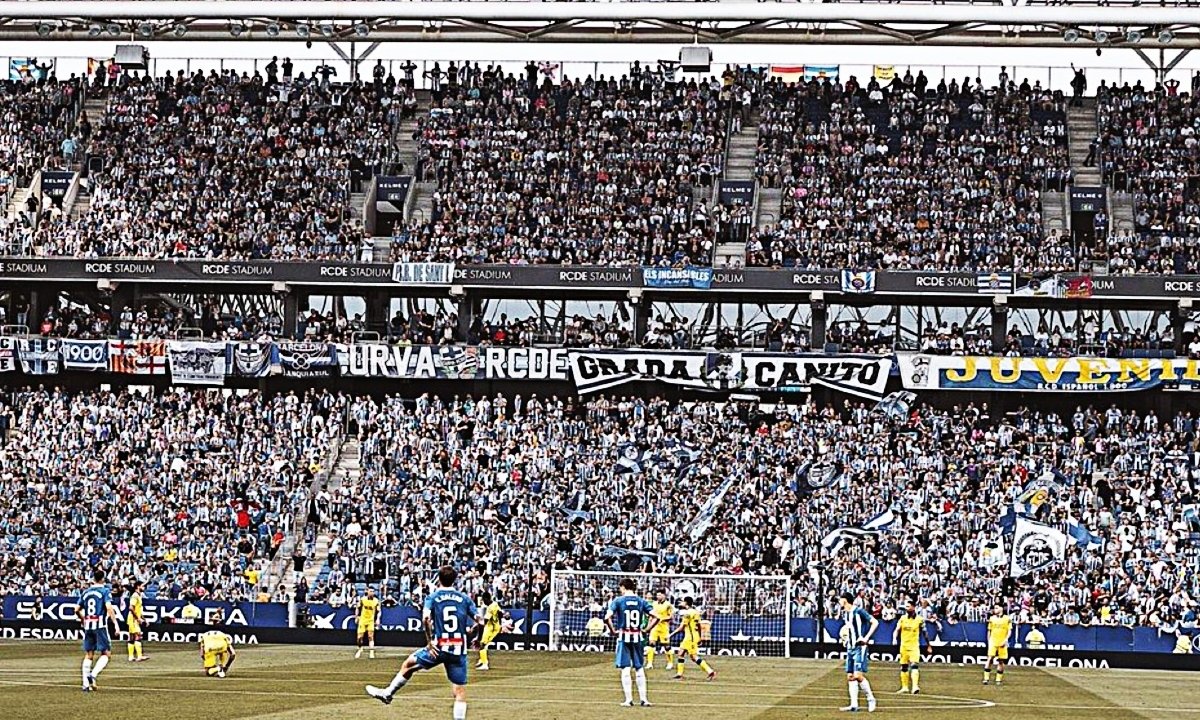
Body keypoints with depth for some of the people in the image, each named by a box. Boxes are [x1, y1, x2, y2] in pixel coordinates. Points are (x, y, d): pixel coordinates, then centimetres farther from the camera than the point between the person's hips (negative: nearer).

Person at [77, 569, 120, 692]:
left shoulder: (85, 592, 12)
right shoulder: (105, 591, -3)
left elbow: (77, 610, 14)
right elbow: (109, 608, -16)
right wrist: (115, 623, -14)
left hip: (88, 626, 5)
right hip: (100, 626, -5)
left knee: (88, 655, 11)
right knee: (106, 653, 3)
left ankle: (86, 684, 6)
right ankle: (93, 675, -17)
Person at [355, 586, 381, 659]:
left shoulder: (376, 601, -3)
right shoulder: (362, 600, -3)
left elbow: (378, 611, 1)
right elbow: (359, 609, 7)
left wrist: (377, 620, -6)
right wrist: (357, 617, 5)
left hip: (371, 620, -1)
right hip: (362, 620, 1)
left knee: (371, 636, -10)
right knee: (360, 636, 3)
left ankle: (371, 652, -10)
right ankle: (360, 650, 24)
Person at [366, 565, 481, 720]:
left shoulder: (433, 597, 1)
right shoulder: (464, 598, 6)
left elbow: (426, 618, -17)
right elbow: (478, 620, 1)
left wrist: (429, 641, -9)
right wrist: (469, 630, 21)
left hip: (439, 648, -1)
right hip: (459, 651, 1)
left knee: (408, 664, 22)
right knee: (460, 690, 3)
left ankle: (387, 693, 32)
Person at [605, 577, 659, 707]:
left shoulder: (618, 601, -4)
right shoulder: (641, 601, 3)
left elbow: (607, 618, -16)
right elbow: (655, 617, -4)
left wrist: (613, 631, -3)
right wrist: (646, 629, 5)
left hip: (623, 638, -2)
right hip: (638, 638, 2)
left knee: (625, 669, 2)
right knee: (640, 668, 11)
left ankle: (628, 699, 0)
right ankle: (643, 699, 11)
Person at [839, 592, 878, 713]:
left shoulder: (859, 611, -11)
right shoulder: (846, 614, 14)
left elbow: (875, 622, -14)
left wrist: (866, 637, -18)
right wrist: (845, 636, 14)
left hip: (860, 647, -9)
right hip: (850, 648, 9)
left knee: (858, 675, -15)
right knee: (850, 677, 4)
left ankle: (871, 699, 0)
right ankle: (854, 705, 5)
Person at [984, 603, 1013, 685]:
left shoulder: (1007, 619, 2)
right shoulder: (992, 619, 9)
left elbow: (1009, 631, 2)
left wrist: (1005, 640, -12)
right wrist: (988, 642, 9)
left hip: (1002, 644, 0)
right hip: (993, 642, 1)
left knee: (1001, 661, 2)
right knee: (990, 659, -12)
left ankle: (999, 679, 12)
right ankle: (986, 678, -12)